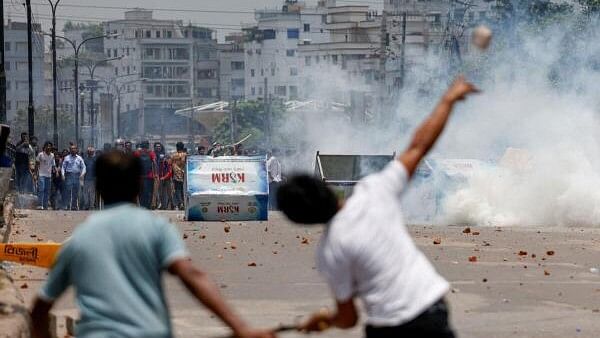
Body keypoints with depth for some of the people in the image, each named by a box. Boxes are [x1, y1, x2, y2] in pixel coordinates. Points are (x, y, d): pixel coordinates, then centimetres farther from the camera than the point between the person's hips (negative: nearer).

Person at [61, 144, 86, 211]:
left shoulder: (79, 158, 12)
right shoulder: (67, 158, 7)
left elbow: (83, 167, 10)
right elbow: (63, 167, 5)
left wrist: (82, 174, -7)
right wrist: (63, 175, -9)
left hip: (77, 176, 2)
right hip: (69, 175, -2)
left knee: (75, 192, 4)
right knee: (68, 191, -8)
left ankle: (74, 206, 9)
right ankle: (67, 206, -8)